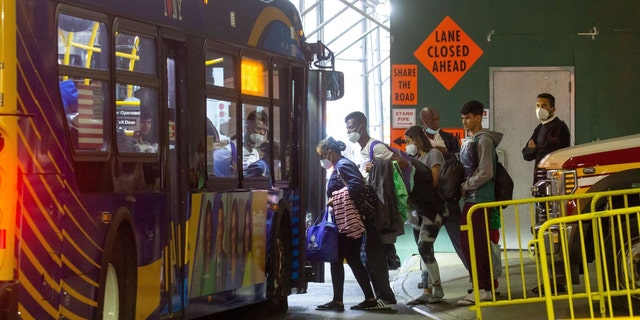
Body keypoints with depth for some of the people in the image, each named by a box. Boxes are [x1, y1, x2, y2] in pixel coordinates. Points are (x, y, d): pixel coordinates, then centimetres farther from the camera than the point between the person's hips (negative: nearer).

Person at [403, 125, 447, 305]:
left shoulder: (433, 154, -3)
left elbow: (434, 182, -12)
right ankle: (427, 292, 3)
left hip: (433, 207, -8)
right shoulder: (417, 158, 20)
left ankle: (437, 291, -11)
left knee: (424, 247, -16)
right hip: (419, 208, 8)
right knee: (424, 251, 3)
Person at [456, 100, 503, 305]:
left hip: (479, 199, -9)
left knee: (471, 243, -9)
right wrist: (465, 188, 5)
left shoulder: (483, 140, -12)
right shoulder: (470, 141, 16)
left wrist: (465, 187, -12)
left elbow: (486, 173, -19)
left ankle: (481, 289, -7)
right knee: (478, 244, 10)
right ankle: (485, 287, 15)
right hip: (472, 198, 9)